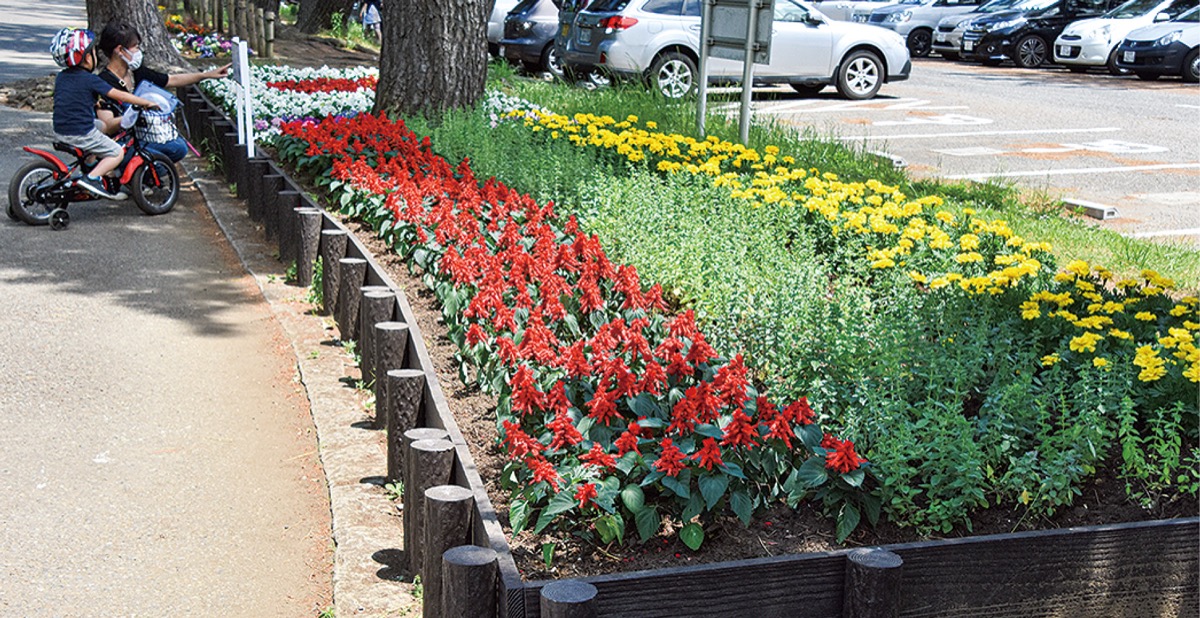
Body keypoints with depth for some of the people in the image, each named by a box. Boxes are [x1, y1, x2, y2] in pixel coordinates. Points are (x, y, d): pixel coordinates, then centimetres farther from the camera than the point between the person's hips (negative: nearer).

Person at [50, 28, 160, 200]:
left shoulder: (61, 76, 9)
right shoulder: (90, 80, -14)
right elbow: (120, 95, -11)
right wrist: (147, 103, -2)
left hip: (59, 132, 8)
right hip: (81, 133, -8)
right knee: (117, 153, 2)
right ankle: (91, 178, -14)